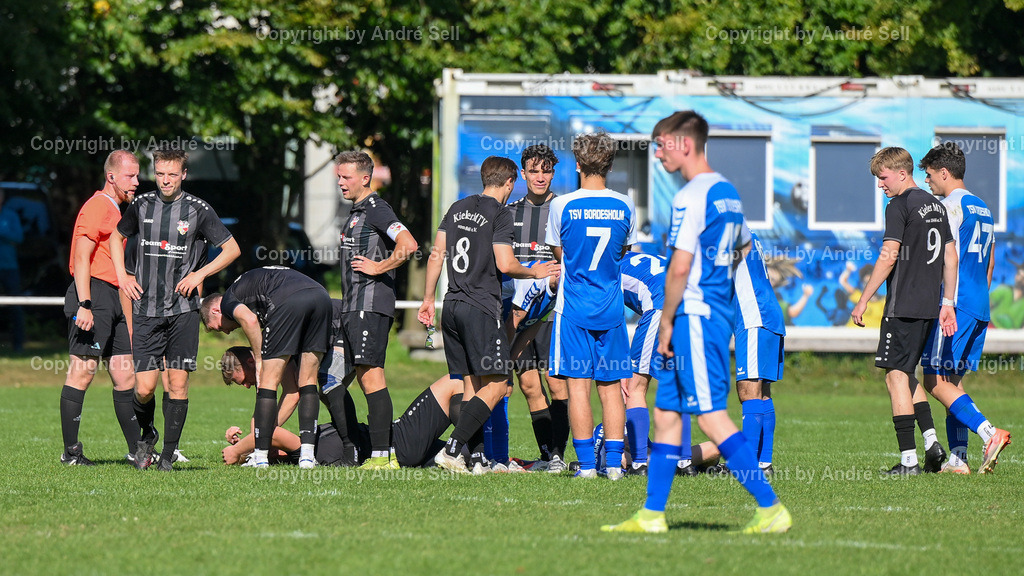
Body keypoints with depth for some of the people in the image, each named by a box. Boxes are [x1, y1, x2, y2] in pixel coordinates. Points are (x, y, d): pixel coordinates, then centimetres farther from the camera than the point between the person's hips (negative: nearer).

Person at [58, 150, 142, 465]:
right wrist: (84, 305, -23)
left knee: (125, 374, 6)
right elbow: (81, 257, -16)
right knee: (83, 371, -9)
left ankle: (137, 448, 6)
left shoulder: (116, 211, 22)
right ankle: (71, 451, -8)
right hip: (93, 296, -10)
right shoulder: (97, 206, -8)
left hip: (113, 299, 10)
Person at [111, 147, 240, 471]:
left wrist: (199, 274, -4)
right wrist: (122, 275, 11)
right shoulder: (141, 205, 6)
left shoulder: (198, 210, -1)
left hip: (183, 310, -1)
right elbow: (117, 237, 24)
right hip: (145, 310, 1)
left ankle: (168, 454, 5)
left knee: (178, 383, -4)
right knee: (144, 388, -5)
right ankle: (146, 435, 24)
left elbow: (232, 249, 6)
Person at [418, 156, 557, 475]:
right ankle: (452, 449, -17)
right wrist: (535, 272, 3)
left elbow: (436, 255, 14)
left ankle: (476, 459, 7)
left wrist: (428, 299, 20)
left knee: (471, 384, 11)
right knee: (495, 385, -5)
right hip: (482, 308, -8)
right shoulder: (500, 214, -7)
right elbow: (505, 264, -15)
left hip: (453, 306, 8)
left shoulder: (458, 209, 14)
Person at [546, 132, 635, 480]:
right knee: (611, 385, 7)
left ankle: (586, 463, -4)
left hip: (574, 307, -3)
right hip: (612, 308, 3)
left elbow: (558, 252, 6)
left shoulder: (562, 206, -7)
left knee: (578, 384, -1)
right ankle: (614, 462, 4)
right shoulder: (624, 207, 0)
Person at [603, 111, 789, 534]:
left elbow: (680, 266, -19)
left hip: (694, 314, -10)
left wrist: (666, 321, -11)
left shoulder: (690, 198, -15)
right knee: (666, 411, 12)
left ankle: (771, 509, -12)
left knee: (711, 414, -10)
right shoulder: (728, 193, 14)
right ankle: (652, 515, 14)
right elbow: (743, 250, 27)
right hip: (720, 313, 10)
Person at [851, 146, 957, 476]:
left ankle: (908, 459, -8)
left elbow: (889, 256, -16)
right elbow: (950, 256, 17)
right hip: (929, 306, 8)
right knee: (906, 374, 19)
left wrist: (863, 300, -12)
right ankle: (932, 443, 10)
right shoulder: (936, 205, 15)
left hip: (903, 305, -8)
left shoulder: (899, 206, -10)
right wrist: (947, 304, 20)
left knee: (896, 375, -4)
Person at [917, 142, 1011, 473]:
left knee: (935, 381, -10)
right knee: (951, 381, 12)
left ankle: (989, 433, -24)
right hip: (980, 309, 9)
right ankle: (957, 459, 6)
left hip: (954, 304, -9)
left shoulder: (950, 205, -8)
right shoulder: (983, 209, 20)